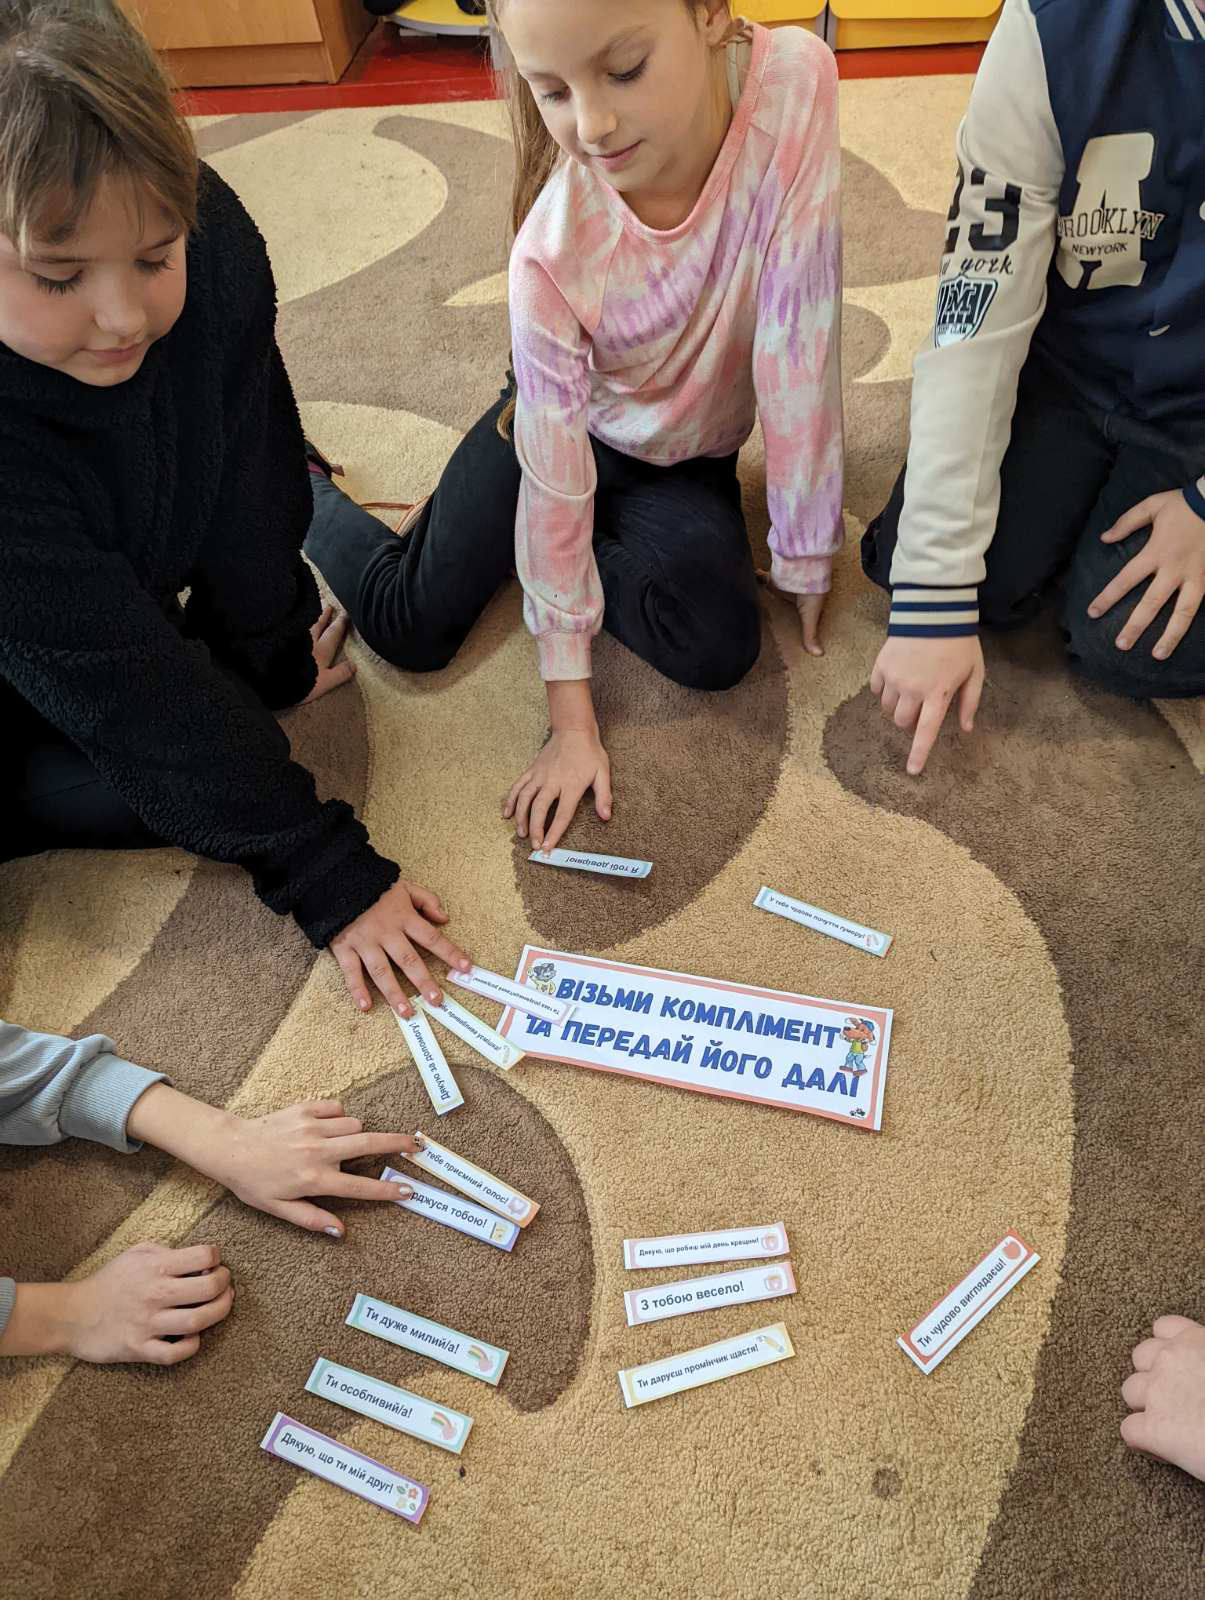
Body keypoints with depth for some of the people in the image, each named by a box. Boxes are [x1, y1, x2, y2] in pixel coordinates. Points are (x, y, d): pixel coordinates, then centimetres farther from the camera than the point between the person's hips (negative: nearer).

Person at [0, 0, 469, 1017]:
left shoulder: (213, 248, -26)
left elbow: (251, 489, -15)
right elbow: (125, 682, -35)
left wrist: (272, 661, 0)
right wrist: (325, 874, -32)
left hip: (127, 578, 6)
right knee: (150, 786, -20)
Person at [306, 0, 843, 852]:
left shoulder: (794, 80, -33)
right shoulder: (552, 249, -32)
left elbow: (799, 346, -28)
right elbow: (556, 481, -26)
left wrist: (806, 558, -21)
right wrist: (572, 720, -22)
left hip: (689, 451, 2)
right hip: (566, 423, -1)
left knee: (721, 649, -18)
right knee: (411, 628, -6)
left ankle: (526, 552, 8)